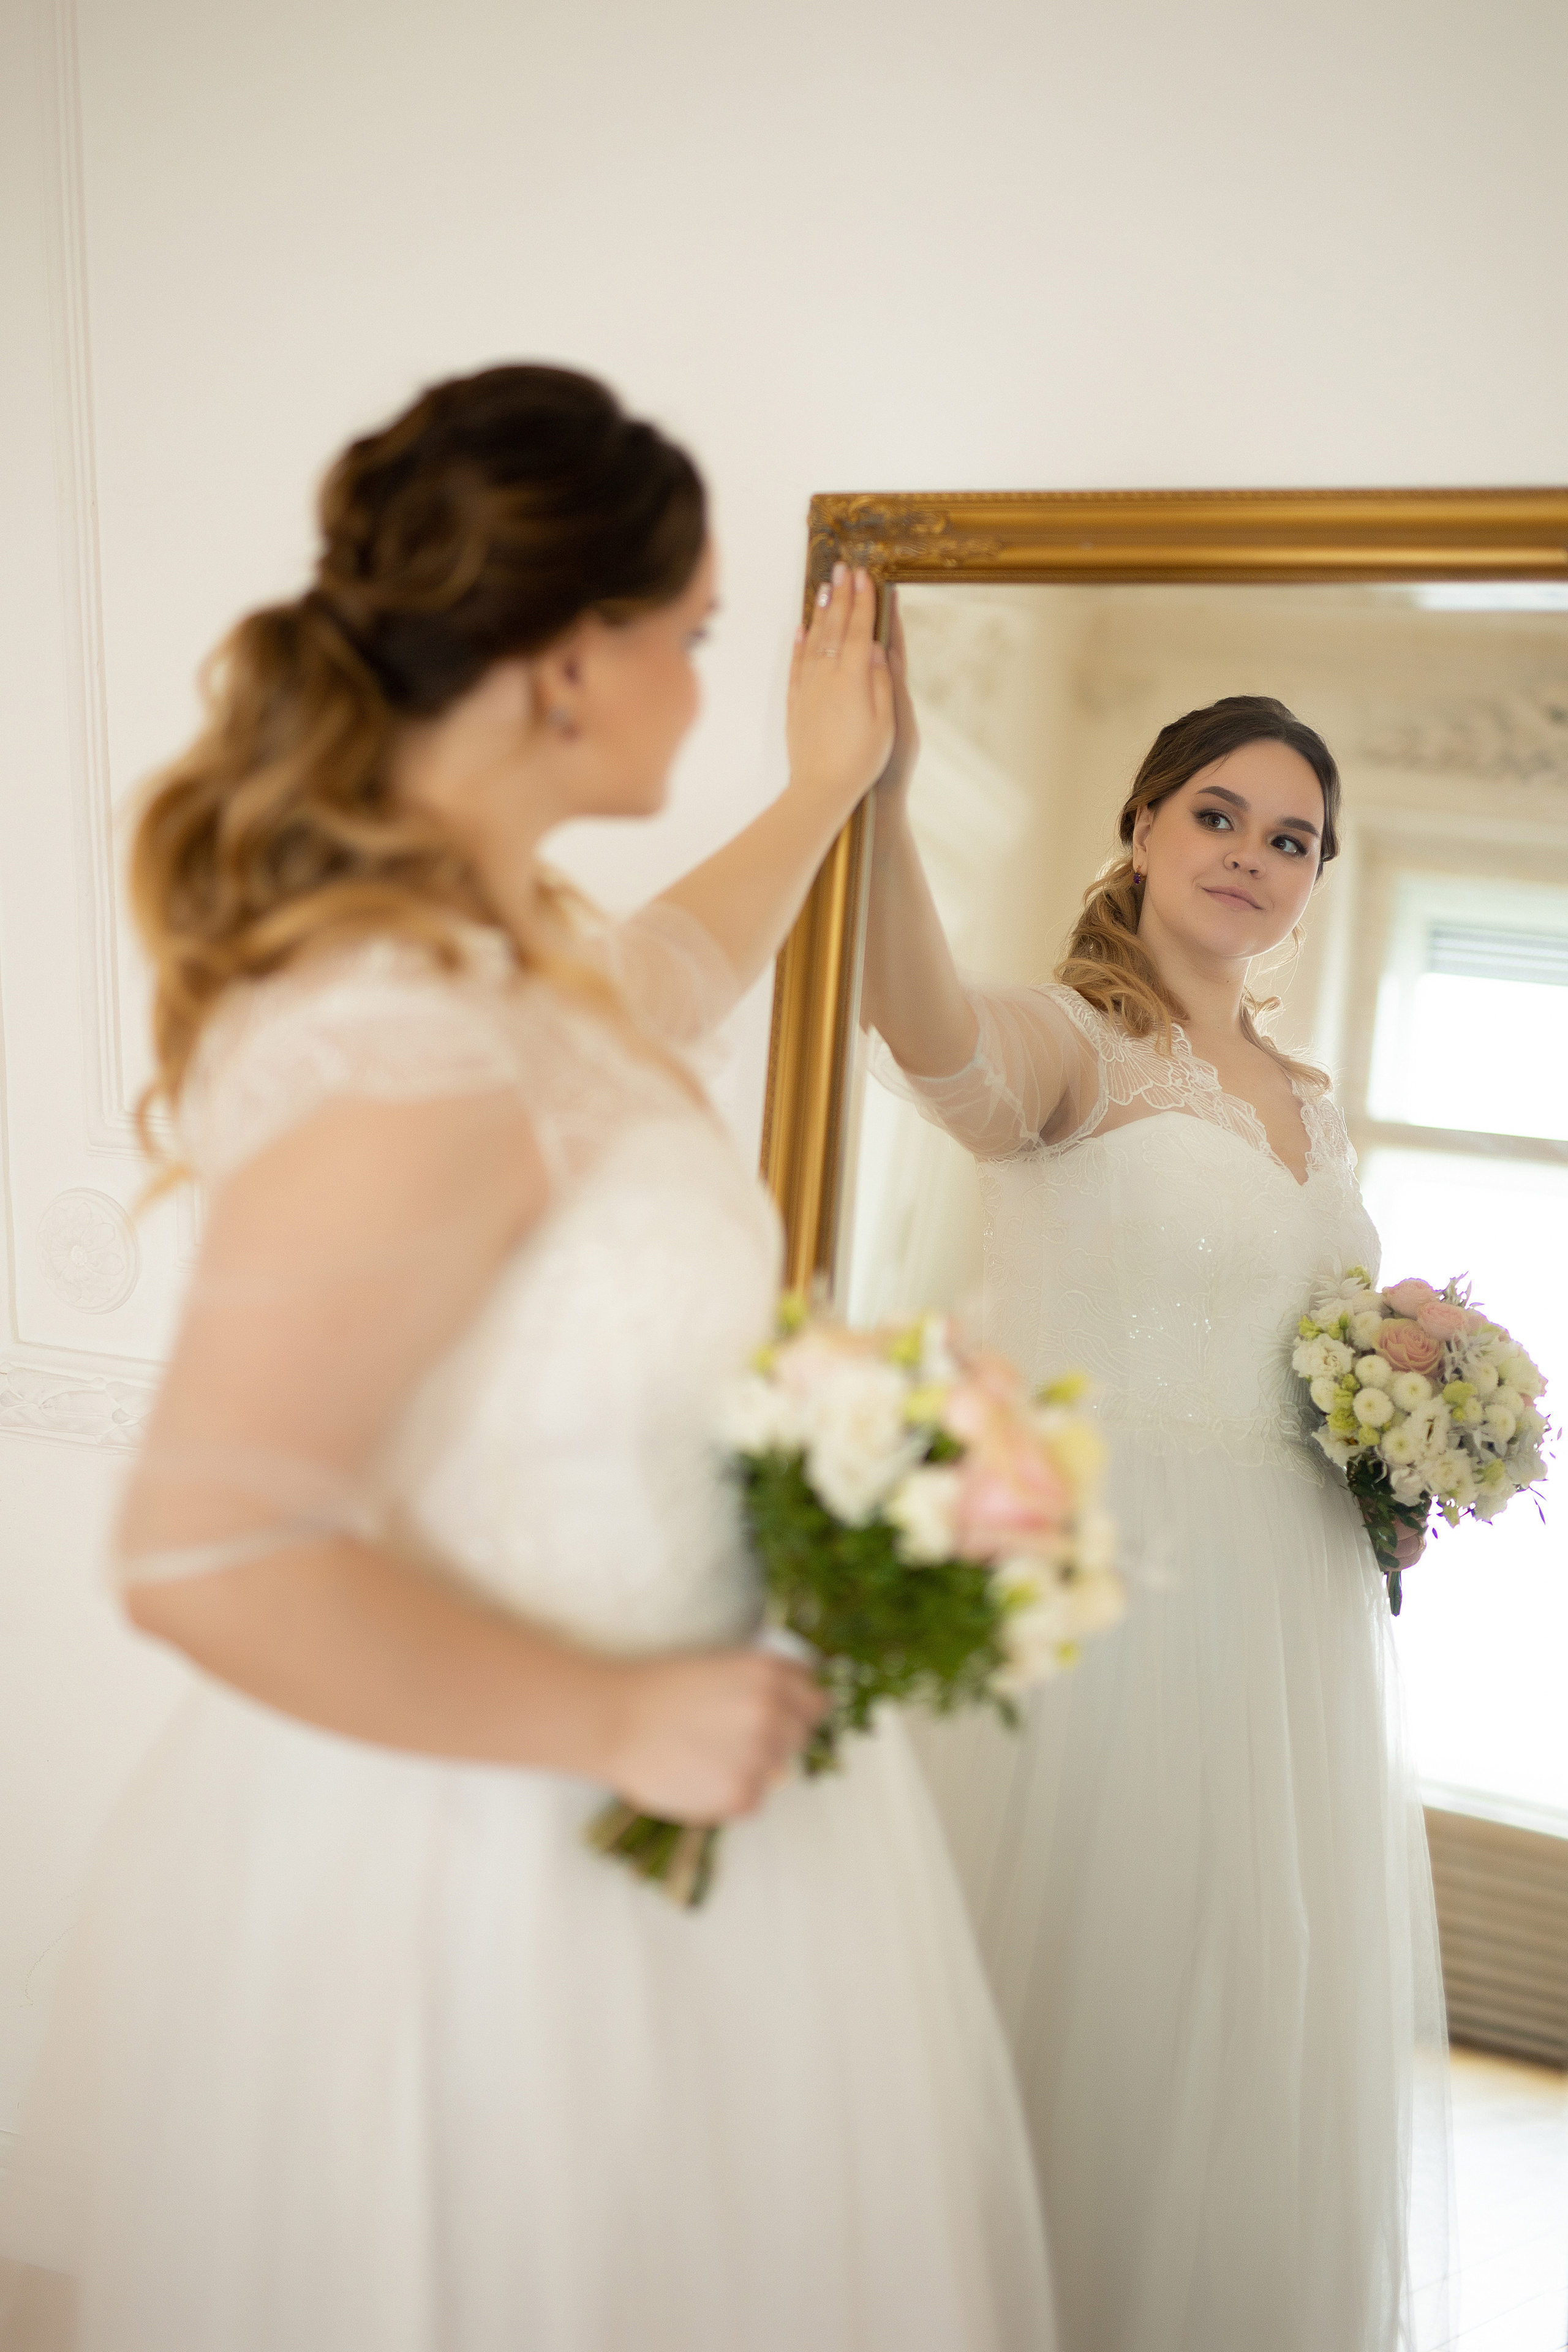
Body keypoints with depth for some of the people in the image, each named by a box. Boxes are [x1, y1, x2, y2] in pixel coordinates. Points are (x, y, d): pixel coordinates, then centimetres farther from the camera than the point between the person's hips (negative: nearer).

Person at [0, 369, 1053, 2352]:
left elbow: (661, 980, 24)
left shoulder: (496, 936, 0)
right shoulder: (409, 1056, -31)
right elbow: (208, 1558, -32)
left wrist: (821, 794, 33)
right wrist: (620, 1718, -23)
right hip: (494, 1850, -9)